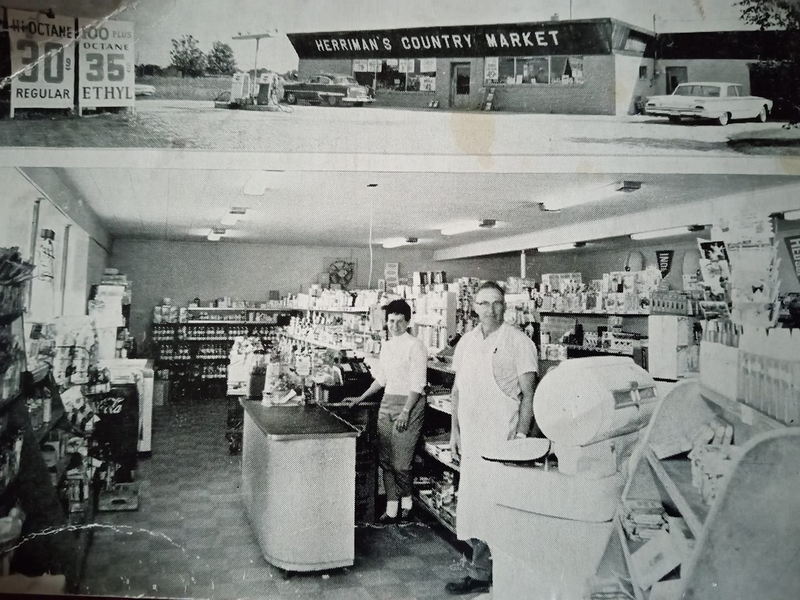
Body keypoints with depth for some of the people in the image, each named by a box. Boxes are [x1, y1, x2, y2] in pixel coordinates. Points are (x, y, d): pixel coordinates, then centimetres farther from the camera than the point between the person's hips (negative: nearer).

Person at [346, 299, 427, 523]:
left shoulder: (415, 346, -9)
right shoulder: (386, 346, 13)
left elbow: (417, 384, -13)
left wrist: (406, 411, -19)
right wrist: (361, 398, 21)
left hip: (409, 403, -7)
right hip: (387, 402, 7)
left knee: (400, 462, -6)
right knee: (385, 459, 6)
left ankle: (406, 500, 19)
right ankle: (392, 507, 15)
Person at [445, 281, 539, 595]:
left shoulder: (518, 342, -6)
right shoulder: (466, 341, 11)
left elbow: (528, 394, -7)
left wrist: (521, 435, -14)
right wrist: (455, 430, 13)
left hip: (502, 435, -6)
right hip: (471, 436, 6)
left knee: (490, 502, -4)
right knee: (472, 498, 10)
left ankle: (479, 574, 8)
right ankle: (484, 568, 24)